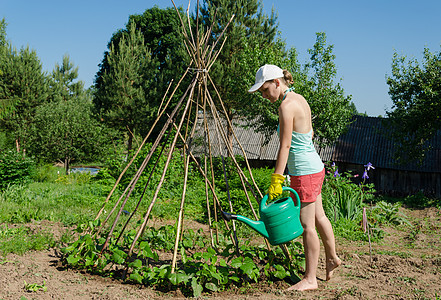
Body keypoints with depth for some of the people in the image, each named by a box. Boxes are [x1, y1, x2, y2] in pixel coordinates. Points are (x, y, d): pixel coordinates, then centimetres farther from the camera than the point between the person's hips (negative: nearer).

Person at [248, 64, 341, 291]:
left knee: (307, 225, -1)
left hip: (305, 172, -10)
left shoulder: (286, 106, -19)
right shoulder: (300, 99, 10)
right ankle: (332, 259, 41)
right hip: (313, 167, 10)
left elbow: (285, 146, -22)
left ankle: (310, 279, 9)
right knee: (318, 216, 23)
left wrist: (276, 179, -21)